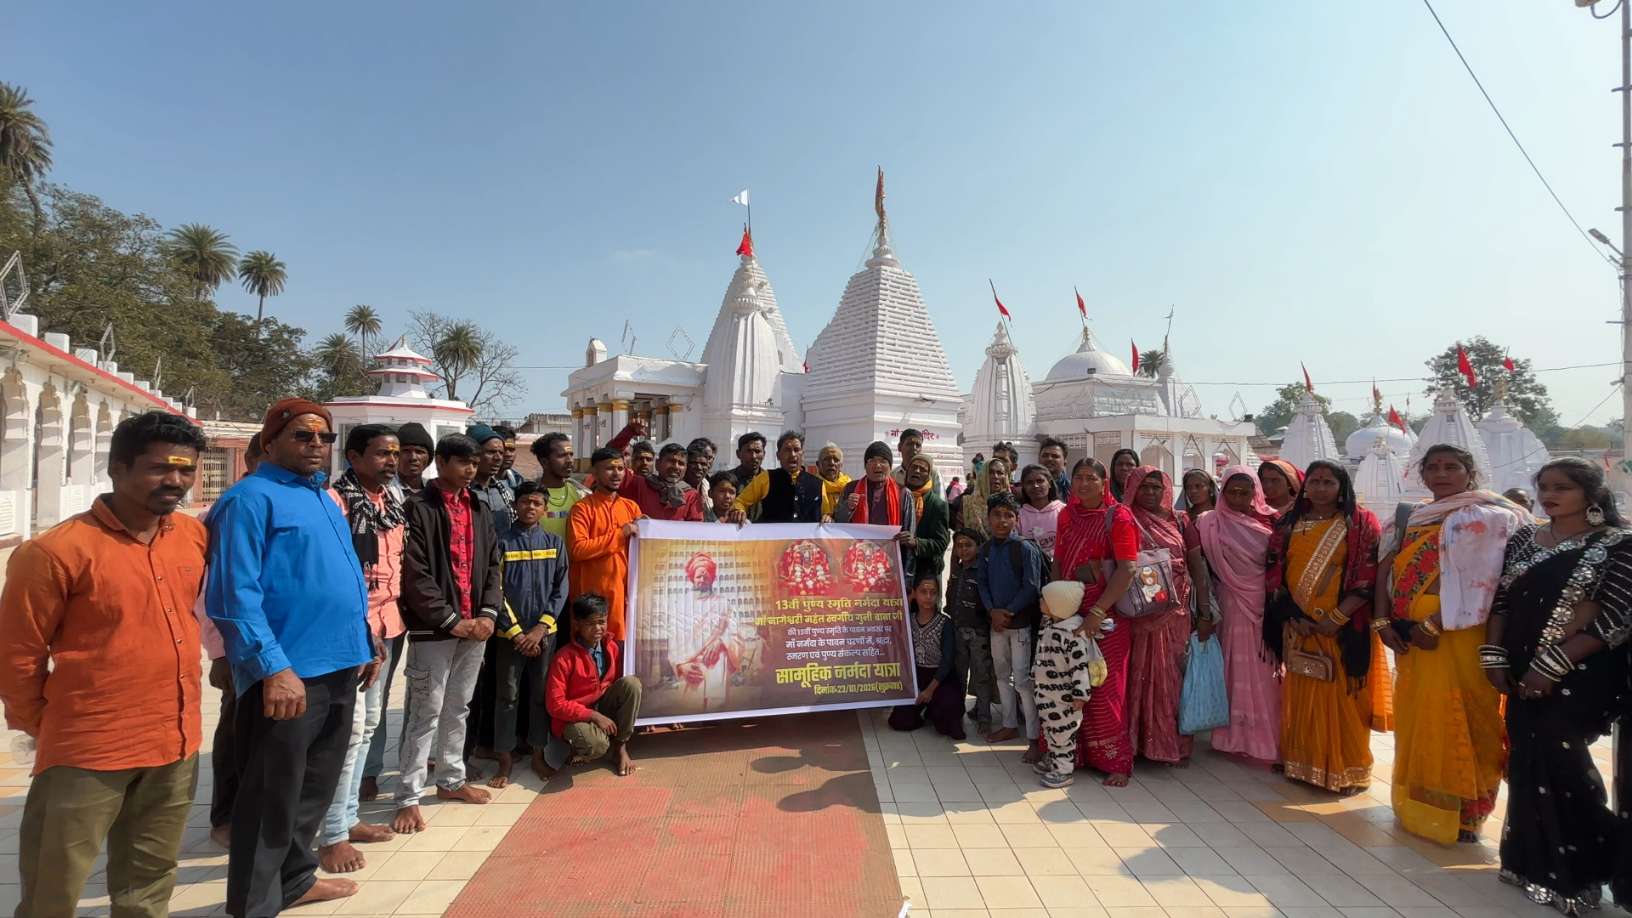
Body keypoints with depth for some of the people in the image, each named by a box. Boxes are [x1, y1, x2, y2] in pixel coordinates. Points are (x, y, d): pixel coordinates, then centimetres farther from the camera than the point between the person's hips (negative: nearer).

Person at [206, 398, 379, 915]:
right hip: (288, 674, -8)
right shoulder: (251, 498, -11)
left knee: (316, 786, 21)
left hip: (339, 667, 8)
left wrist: (364, 644, 17)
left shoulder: (326, 499, 14)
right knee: (272, 796, 6)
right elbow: (235, 595, -18)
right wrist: (274, 667, -23)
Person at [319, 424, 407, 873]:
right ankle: (331, 835, 10)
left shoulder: (392, 501, 10)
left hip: (387, 626, 8)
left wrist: (394, 618, 15)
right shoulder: (336, 499, -14)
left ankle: (348, 816, 30)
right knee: (348, 727, -4)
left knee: (368, 724, 16)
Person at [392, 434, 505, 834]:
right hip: (434, 629, -6)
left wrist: (488, 613, -1)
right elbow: (414, 574, -14)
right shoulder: (419, 508, -9)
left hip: (475, 626, 6)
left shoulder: (480, 510, 11)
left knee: (459, 708, 17)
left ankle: (451, 779, 31)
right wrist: (450, 620, -14)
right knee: (427, 712, 0)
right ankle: (409, 798, 11)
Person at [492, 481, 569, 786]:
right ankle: (505, 760, 16)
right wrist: (516, 632, -10)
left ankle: (538, 754, 23)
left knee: (541, 694, 10)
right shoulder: (502, 542, -2)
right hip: (510, 632, -2)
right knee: (508, 696, 5)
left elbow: (561, 588, 2)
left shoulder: (555, 543, 4)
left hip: (545, 631, 2)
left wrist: (541, 627, -8)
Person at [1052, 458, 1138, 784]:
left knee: (1104, 690, 1)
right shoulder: (1067, 515, 8)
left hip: (1107, 614, -4)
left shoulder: (1118, 516, -8)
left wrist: (1097, 612, -20)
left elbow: (1127, 570, -15)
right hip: (1070, 612, 5)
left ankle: (1116, 761, 18)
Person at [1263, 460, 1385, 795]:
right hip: (1298, 626, 3)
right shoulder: (1288, 524, 8)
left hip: (1344, 627, -3)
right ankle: (1303, 762, 23)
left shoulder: (1361, 523, -2)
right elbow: (1274, 574, 5)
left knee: (1343, 698, 3)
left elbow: (1369, 577, -9)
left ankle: (1348, 771, 16)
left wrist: (1337, 618, -16)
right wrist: (1291, 614, -7)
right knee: (1302, 696, 11)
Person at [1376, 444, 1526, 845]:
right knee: (1413, 720, 14)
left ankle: (1459, 814, 16)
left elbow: (1478, 582, -14)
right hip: (1409, 637, 6)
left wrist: (1434, 624, -18)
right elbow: (1387, 571, 9)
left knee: (1453, 722, 1)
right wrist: (1383, 620, -2)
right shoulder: (1408, 519, 13)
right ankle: (1416, 805, 29)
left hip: (1457, 635, -6)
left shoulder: (1488, 518, -5)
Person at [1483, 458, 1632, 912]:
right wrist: (1494, 655, 1)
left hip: (1581, 675, -5)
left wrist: (1552, 665, -18)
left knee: (1558, 760, -4)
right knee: (1529, 761, 10)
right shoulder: (1523, 538, 7)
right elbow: (1501, 601, 9)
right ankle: (1535, 859, 25)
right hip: (1524, 673, 5)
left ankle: (1575, 870, 15)